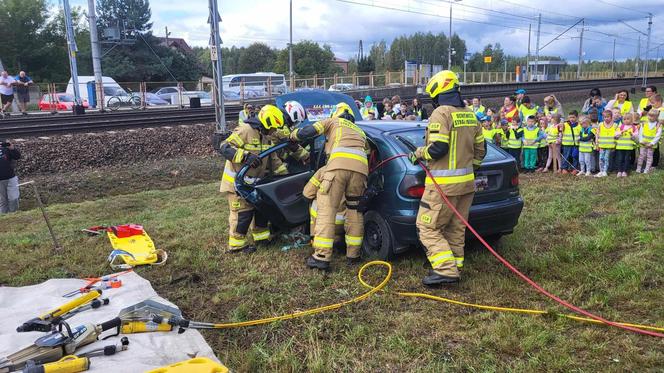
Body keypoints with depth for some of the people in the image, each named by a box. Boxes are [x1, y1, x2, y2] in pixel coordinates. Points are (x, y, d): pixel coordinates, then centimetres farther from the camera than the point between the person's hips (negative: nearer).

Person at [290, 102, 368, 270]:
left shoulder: (333, 121, 27)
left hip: (340, 163, -4)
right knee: (354, 211, 18)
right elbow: (368, 151, 36)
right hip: (361, 167, 5)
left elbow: (307, 131, 16)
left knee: (327, 210, -3)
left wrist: (292, 136, 34)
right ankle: (353, 254, 21)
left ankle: (322, 256, -7)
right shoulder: (360, 132, 40)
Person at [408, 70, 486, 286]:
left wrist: (418, 154, -3)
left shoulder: (441, 113, -13)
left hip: (443, 184, -8)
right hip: (467, 182, 8)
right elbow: (480, 148, 17)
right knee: (456, 229, 15)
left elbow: (437, 147, -21)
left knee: (428, 228, -2)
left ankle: (446, 270, -8)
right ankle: (455, 267, 21)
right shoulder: (470, 115, 13)